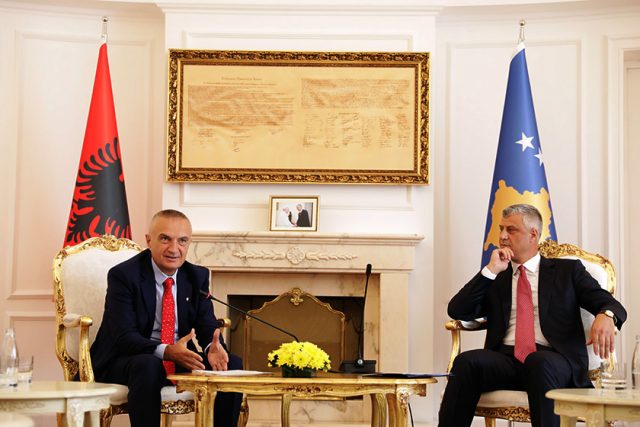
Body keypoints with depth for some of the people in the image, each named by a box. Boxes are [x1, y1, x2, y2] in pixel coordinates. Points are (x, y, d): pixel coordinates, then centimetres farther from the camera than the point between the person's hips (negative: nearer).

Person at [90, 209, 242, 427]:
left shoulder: (198, 276, 5)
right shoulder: (123, 275, -12)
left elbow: (207, 326, 0)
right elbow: (124, 337, -21)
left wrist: (213, 348, -26)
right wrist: (166, 351, -39)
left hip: (182, 358, 5)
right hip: (124, 361, -5)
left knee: (232, 364, -14)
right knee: (148, 366, -38)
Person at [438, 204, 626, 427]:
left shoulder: (567, 270, 17)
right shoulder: (495, 278, 23)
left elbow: (612, 305, 6)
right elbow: (456, 311, 10)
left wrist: (606, 316, -20)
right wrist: (491, 270, 4)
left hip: (551, 360, -2)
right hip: (505, 359, 2)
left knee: (540, 362, -38)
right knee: (466, 362, -30)